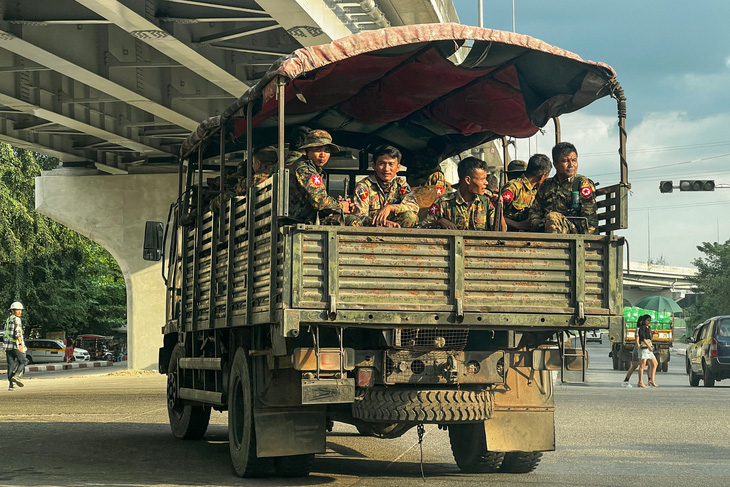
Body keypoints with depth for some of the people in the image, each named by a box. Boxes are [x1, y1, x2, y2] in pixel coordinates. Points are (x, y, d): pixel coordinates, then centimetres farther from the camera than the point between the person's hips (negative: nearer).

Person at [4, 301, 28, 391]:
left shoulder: (7, 320, 18)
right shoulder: (16, 319, -7)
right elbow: (17, 333, -19)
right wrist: (20, 344, -25)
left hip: (8, 345, 7)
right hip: (16, 345, -7)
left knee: (11, 364, 5)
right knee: (22, 362, 3)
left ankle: (11, 384, 1)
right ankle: (16, 376, -19)